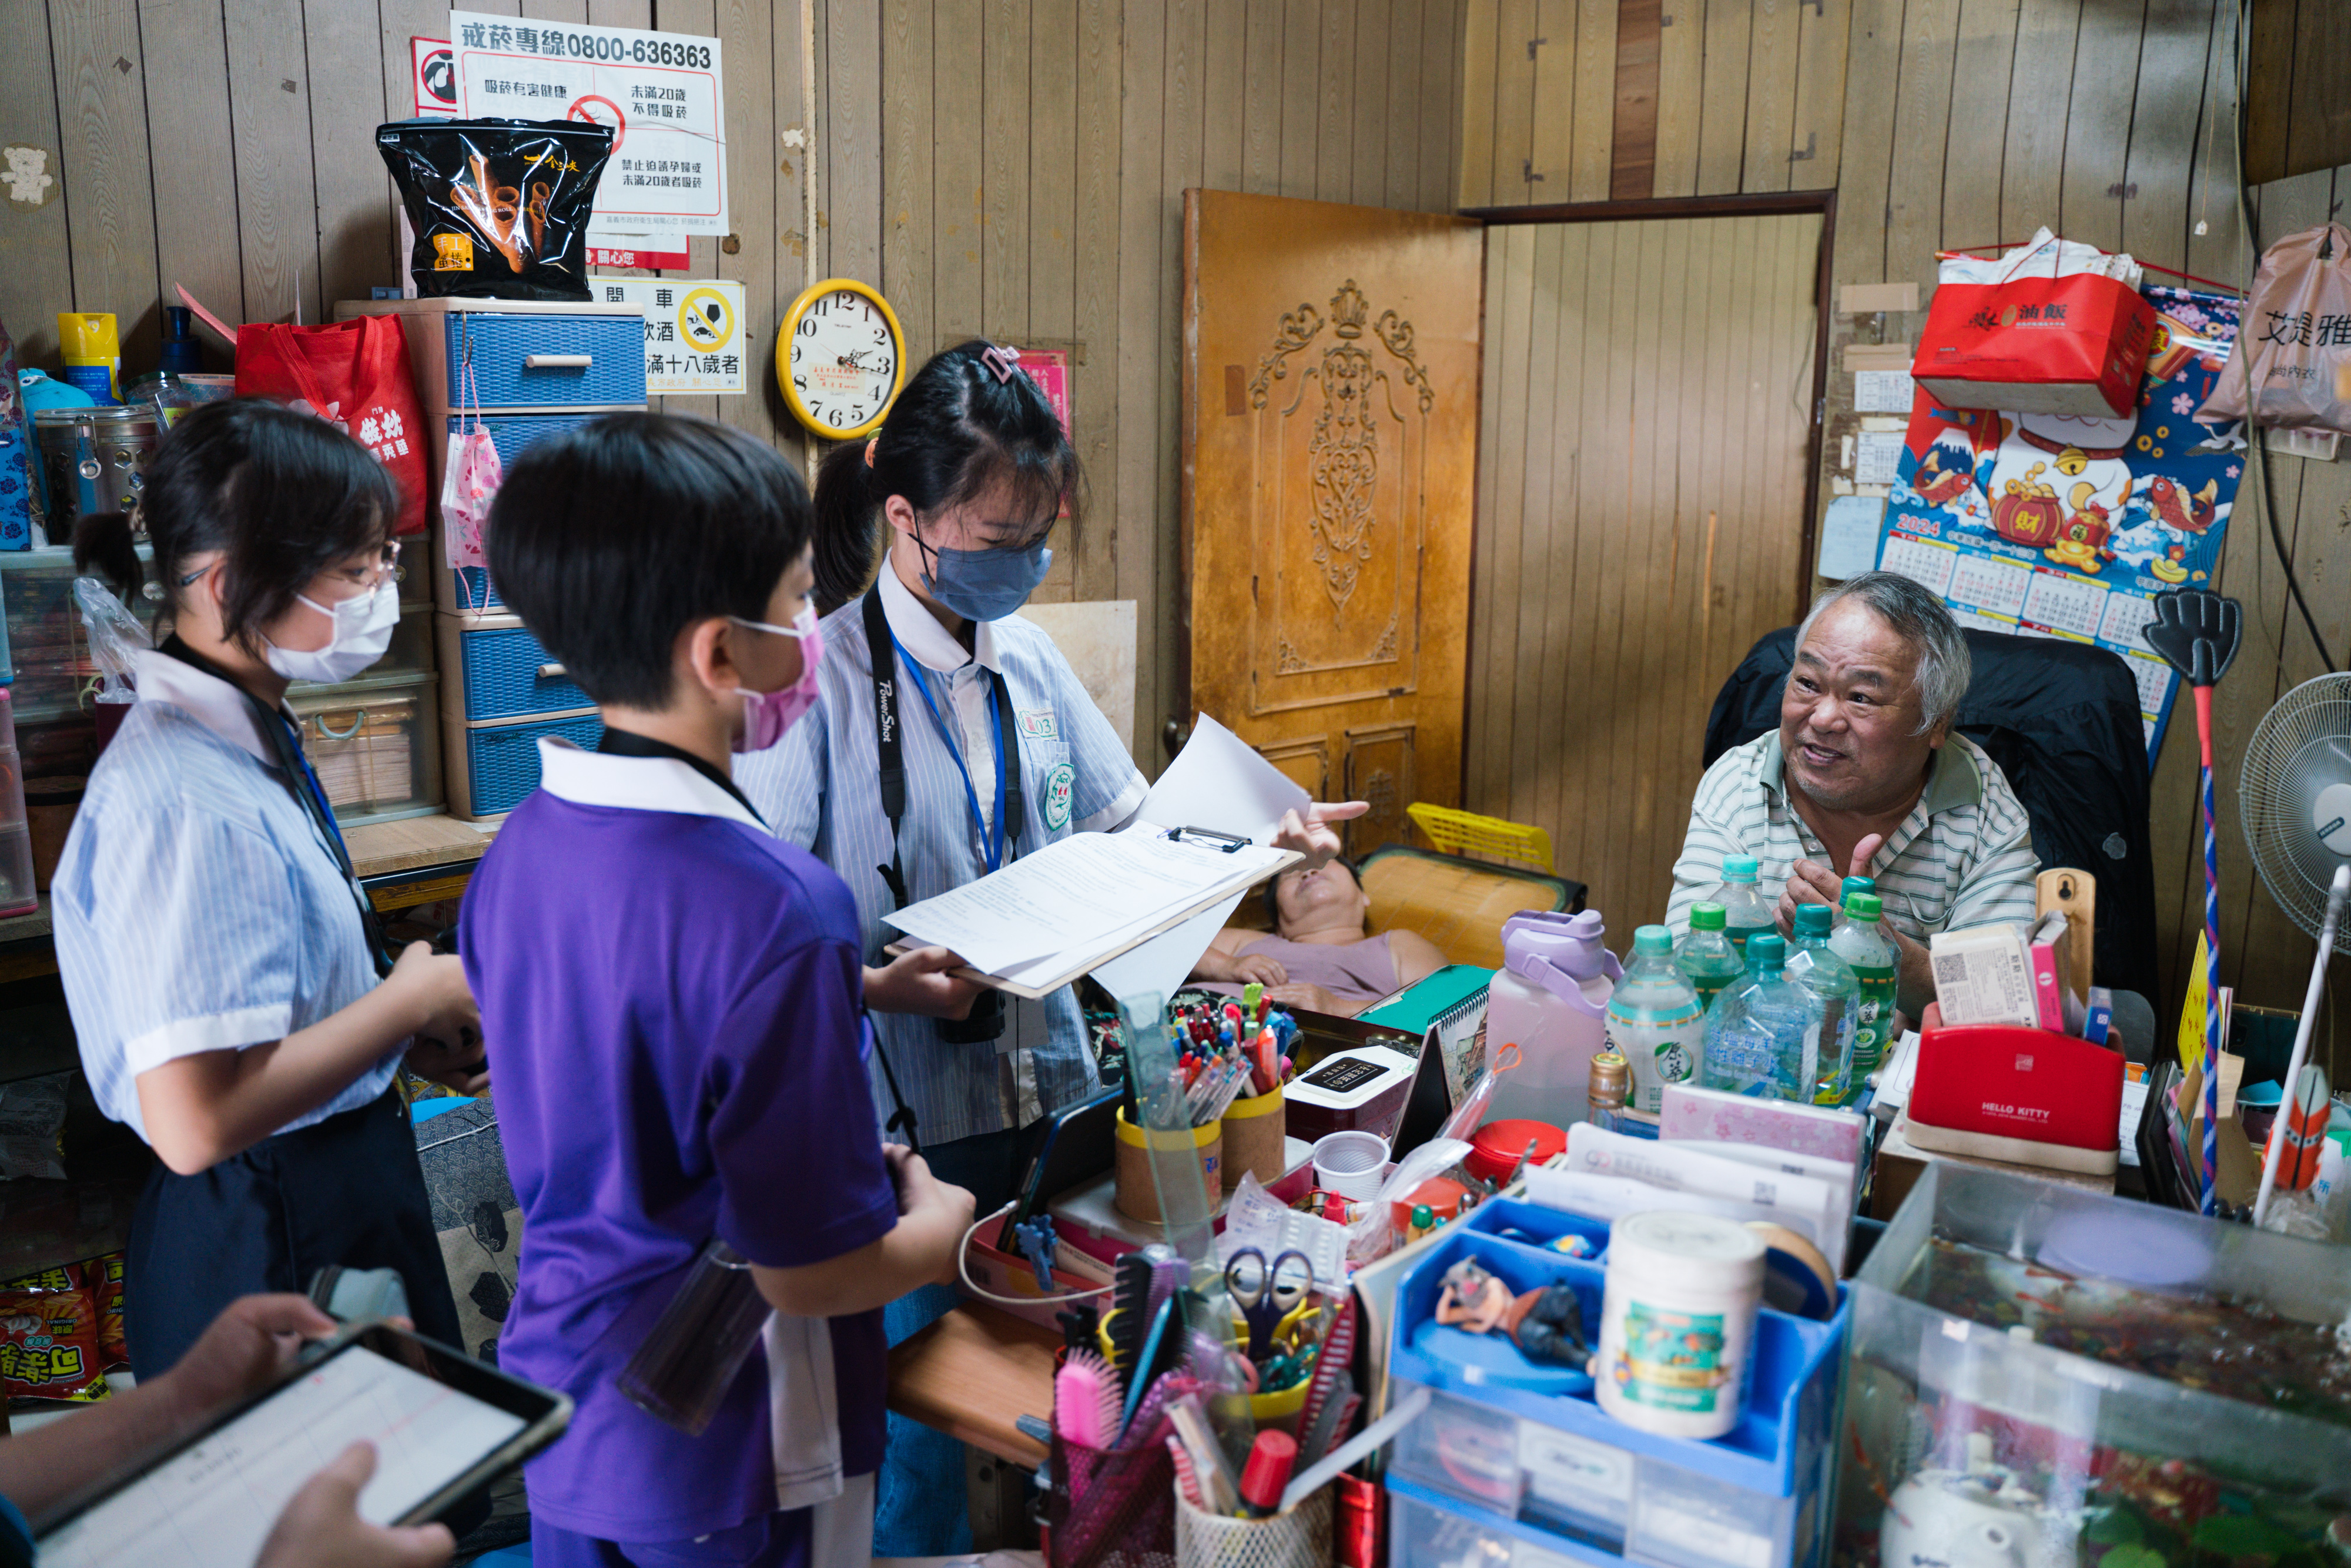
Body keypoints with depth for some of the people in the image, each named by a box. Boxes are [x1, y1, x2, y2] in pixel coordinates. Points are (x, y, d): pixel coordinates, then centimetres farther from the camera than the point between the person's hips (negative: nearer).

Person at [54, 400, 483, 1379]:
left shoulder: (250, 740, 5)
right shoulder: (184, 799, -26)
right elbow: (197, 1121, -30)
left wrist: (406, 1036, 0)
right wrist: (412, 1000, -19)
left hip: (344, 1185, 9)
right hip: (274, 1250, -9)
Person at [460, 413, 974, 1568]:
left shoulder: (517, 852, -5)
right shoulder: (776, 909, -30)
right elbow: (813, 1269, -24)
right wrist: (941, 1221, -4)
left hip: (559, 1393, 7)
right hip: (723, 1463, -7)